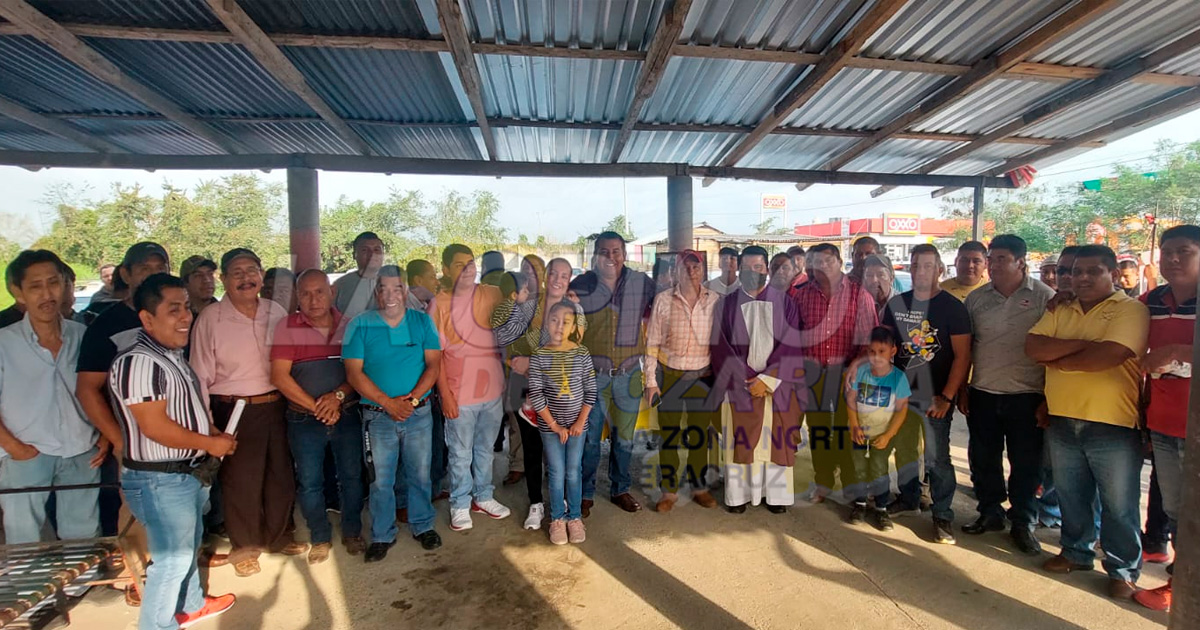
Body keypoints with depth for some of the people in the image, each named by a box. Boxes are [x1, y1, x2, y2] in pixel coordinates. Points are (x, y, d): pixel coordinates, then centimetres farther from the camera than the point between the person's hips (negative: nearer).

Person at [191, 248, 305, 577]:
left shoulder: (276, 312, 2)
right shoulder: (211, 318, -8)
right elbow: (201, 375, -6)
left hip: (276, 406, 4)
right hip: (234, 411, -3)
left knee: (281, 475, 15)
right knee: (241, 482, 8)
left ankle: (277, 536, 37)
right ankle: (244, 546, 31)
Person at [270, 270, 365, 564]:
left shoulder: (349, 326, 2)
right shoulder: (288, 328, -3)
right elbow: (280, 377, -8)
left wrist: (339, 395, -16)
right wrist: (316, 407, -12)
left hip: (347, 414, 1)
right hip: (304, 419, -1)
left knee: (352, 476, 10)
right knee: (309, 482, 7)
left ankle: (352, 532, 29)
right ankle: (321, 538, 27)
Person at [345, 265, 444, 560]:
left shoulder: (423, 322, 2)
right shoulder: (360, 325, -2)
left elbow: (433, 364, -2)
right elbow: (354, 372, -7)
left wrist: (412, 398, -15)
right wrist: (388, 403, -15)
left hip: (419, 413, 1)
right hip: (378, 415, -1)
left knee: (420, 474, 11)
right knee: (381, 479, 8)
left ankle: (423, 526, 30)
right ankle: (382, 535, 26)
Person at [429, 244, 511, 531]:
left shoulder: (493, 294, -1)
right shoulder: (440, 303, -8)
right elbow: (436, 353, -8)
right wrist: (445, 394, -11)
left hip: (492, 389, 3)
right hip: (459, 394, -3)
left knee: (485, 449, 19)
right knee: (460, 454, 10)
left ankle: (483, 496, 36)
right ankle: (460, 504, 28)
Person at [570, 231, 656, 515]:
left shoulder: (642, 282, -1)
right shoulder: (580, 285, -3)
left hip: (629, 372, 2)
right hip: (593, 373, -1)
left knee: (625, 437, 14)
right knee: (589, 437, 4)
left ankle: (621, 489, 32)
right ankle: (585, 494, 22)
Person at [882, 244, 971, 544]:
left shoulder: (952, 307, -6)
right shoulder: (896, 303, 6)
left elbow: (962, 356, -8)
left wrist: (947, 397, -13)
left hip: (935, 396, -4)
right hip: (900, 392, 4)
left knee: (937, 458, -1)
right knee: (903, 450, 14)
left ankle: (943, 515, 15)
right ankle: (909, 499, 33)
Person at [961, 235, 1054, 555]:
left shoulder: (1045, 297, -4)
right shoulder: (976, 298, 5)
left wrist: (1049, 397, -7)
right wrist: (962, 390, 7)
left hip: (1027, 396, -3)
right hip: (982, 394, 3)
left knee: (1026, 463, 7)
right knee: (983, 459, 12)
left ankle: (1023, 524, 23)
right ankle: (990, 513, 30)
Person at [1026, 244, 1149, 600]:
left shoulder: (1131, 310, -7)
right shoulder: (1060, 311, 10)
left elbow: (1108, 356, -22)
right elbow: (1033, 348, -4)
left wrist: (1056, 358, -9)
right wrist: (1082, 344, -15)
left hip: (1112, 424, -5)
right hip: (1062, 420, 5)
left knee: (1118, 504, 8)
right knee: (1071, 495, 18)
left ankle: (1123, 571, 25)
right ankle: (1077, 552, 35)